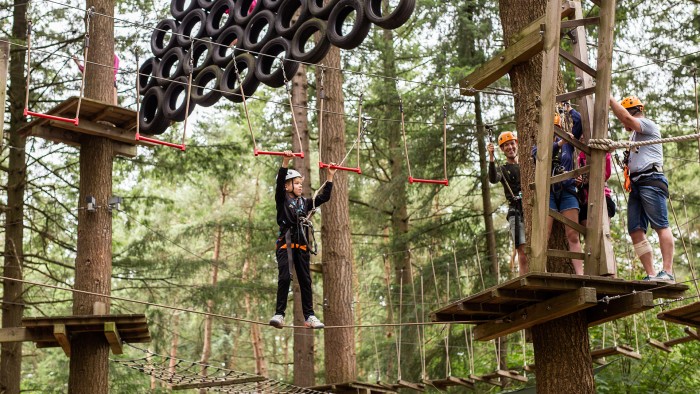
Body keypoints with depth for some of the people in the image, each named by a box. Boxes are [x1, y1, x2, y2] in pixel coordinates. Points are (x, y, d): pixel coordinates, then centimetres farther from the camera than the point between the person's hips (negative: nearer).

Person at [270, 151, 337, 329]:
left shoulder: (305, 202, 18)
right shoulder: (282, 200, 3)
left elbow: (324, 197, 21)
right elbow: (279, 182, -13)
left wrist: (330, 176, 17)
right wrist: (285, 162, -25)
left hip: (302, 246, 5)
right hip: (285, 244, -5)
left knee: (305, 280, 4)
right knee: (284, 277, -17)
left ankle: (309, 316, 7)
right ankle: (279, 314, -16)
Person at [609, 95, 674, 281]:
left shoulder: (649, 124, 6)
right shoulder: (634, 136, 33)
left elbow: (627, 118, -12)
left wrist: (610, 98, -7)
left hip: (651, 181, -9)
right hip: (636, 186, 9)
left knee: (660, 226, -15)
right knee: (636, 230, -3)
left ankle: (668, 272, -22)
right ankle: (651, 275, -8)